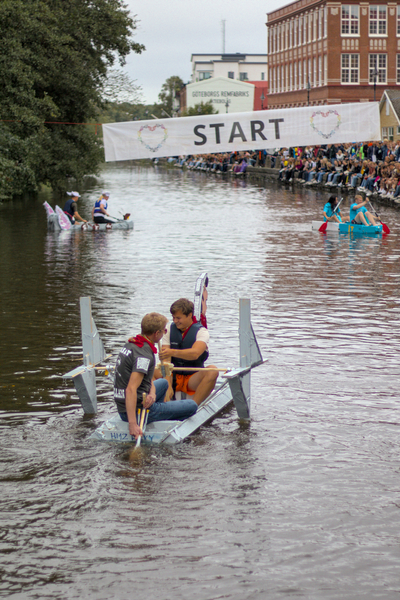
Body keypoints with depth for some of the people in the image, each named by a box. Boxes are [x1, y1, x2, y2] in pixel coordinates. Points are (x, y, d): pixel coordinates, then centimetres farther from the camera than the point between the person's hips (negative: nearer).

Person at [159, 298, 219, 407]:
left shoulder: (201, 331, -7)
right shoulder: (169, 329, 2)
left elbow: (195, 353, -29)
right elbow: (165, 359, -9)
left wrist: (173, 352, -47)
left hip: (193, 379, -2)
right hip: (173, 377, 2)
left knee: (212, 371, -32)